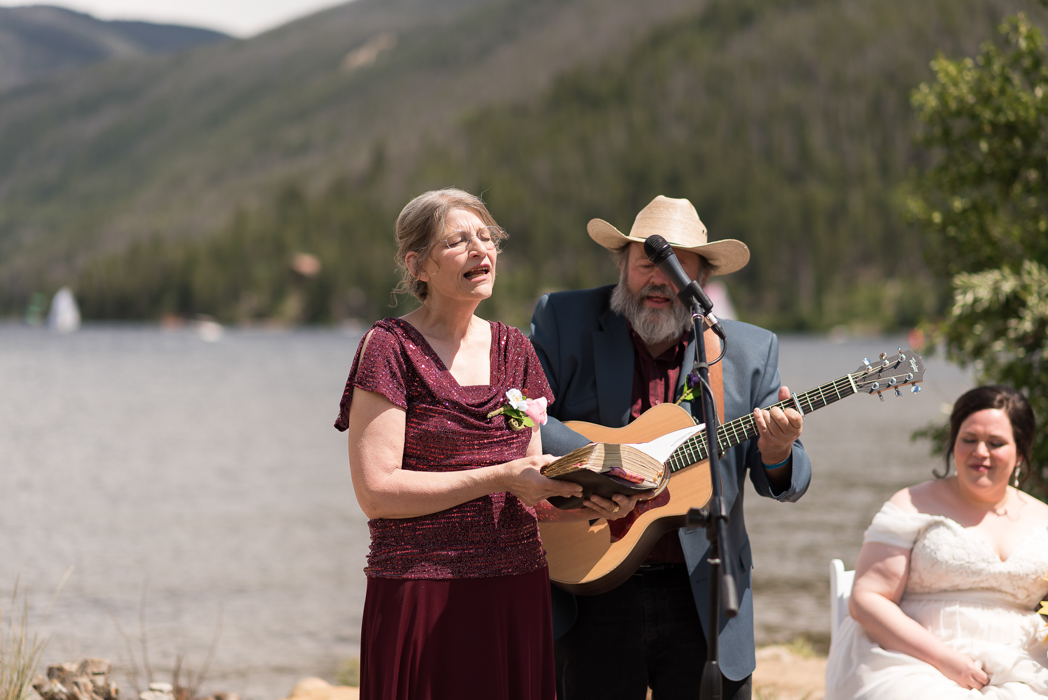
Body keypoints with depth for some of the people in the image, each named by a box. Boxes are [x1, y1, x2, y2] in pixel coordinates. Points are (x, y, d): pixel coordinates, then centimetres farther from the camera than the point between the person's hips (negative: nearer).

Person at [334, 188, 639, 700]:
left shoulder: (513, 349, 13)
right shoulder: (391, 348, -5)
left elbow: (529, 496, 15)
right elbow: (376, 493, -13)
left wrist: (591, 503, -5)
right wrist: (499, 477, -16)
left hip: (519, 594, 5)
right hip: (423, 597, -5)